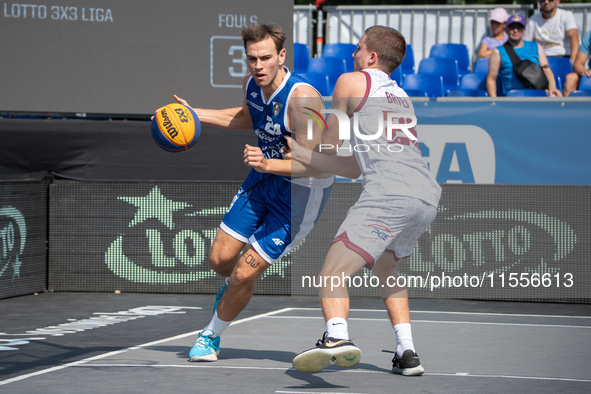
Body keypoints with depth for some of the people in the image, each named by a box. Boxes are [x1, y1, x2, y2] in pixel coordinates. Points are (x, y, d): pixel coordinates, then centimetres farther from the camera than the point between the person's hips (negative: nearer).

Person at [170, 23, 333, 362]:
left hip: (303, 191, -7)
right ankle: (235, 288, 46)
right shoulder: (251, 84, -7)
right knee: (220, 260, 8)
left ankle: (212, 335, 20)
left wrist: (267, 164, -43)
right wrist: (194, 114, 12)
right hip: (265, 177, 7)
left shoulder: (302, 97, -31)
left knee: (245, 273, -7)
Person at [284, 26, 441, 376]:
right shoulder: (401, 97, 32)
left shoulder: (351, 82, 11)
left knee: (334, 273, -11)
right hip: (428, 194, 8)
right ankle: (407, 353, 17)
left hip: (389, 192, -8)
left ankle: (337, 336, -38)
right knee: (384, 268, 28)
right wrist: (300, 154, 33)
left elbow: (330, 143, 23)